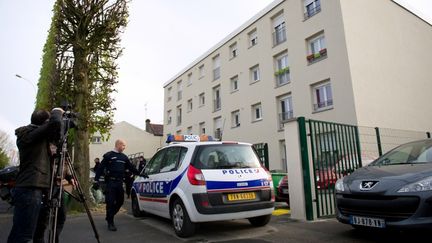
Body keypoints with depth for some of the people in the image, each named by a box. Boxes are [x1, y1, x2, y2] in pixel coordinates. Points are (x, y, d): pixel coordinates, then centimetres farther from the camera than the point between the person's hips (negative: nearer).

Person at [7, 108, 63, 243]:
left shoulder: (27, 135, 17)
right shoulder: (31, 133, -10)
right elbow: (55, 123, -24)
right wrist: (57, 112, -5)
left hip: (27, 188, 10)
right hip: (30, 190, -10)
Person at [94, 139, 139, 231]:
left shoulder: (124, 157, 15)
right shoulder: (108, 155, -2)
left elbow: (131, 167, 19)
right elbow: (100, 168, -5)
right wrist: (96, 180, -10)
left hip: (119, 182, 6)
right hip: (111, 182, -6)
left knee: (120, 201, 11)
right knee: (110, 202, -4)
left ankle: (109, 217, 31)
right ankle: (110, 223, 7)